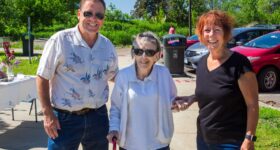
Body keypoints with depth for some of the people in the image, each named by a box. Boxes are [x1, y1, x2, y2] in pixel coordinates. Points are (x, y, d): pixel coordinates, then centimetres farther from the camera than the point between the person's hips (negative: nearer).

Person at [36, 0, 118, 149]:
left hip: (98, 116, 5)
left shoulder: (108, 46, 3)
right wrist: (47, 113, -11)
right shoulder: (60, 40, -12)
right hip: (65, 118, -4)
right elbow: (43, 77, -8)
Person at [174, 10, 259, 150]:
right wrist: (191, 99, 1)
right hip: (203, 138, 6)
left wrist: (249, 138, -17)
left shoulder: (239, 63, -15)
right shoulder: (202, 62, 4)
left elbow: (252, 105, -13)